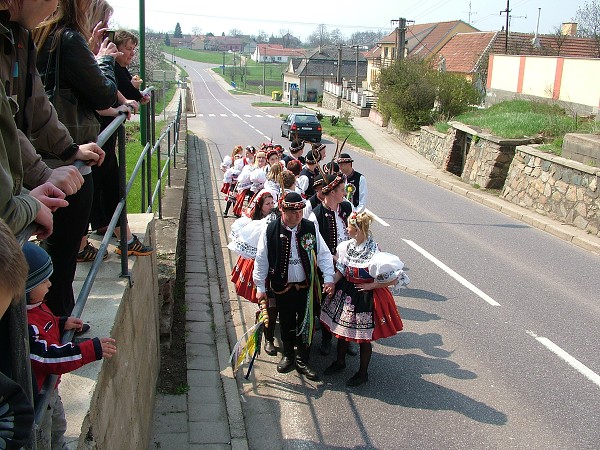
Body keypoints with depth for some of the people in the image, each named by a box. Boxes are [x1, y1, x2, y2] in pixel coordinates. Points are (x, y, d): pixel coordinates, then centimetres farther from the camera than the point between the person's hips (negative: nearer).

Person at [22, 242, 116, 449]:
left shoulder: (33, 306, -4)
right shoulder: (24, 327, -38)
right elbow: (50, 358, -38)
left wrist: (62, 323, 0)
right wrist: (92, 350, -37)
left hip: (49, 387, 10)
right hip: (35, 396, -10)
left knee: (58, 428, 32)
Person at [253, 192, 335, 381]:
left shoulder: (310, 228, -7)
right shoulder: (270, 230, -11)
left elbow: (323, 254, 0)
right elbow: (261, 260, -4)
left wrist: (328, 278, -8)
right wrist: (260, 287, -2)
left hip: (306, 286, 1)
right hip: (282, 287, -1)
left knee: (306, 323, 6)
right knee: (286, 323, 16)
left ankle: (302, 361, 24)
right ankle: (288, 355, 38)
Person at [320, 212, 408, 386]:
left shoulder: (374, 254, -25)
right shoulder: (348, 246, -6)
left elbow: (394, 279, -20)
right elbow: (340, 271, 4)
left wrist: (371, 285, -16)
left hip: (365, 297, -6)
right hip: (346, 293, 6)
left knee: (364, 337, 10)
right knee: (341, 330, 21)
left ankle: (363, 372, 32)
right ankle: (340, 362, 46)